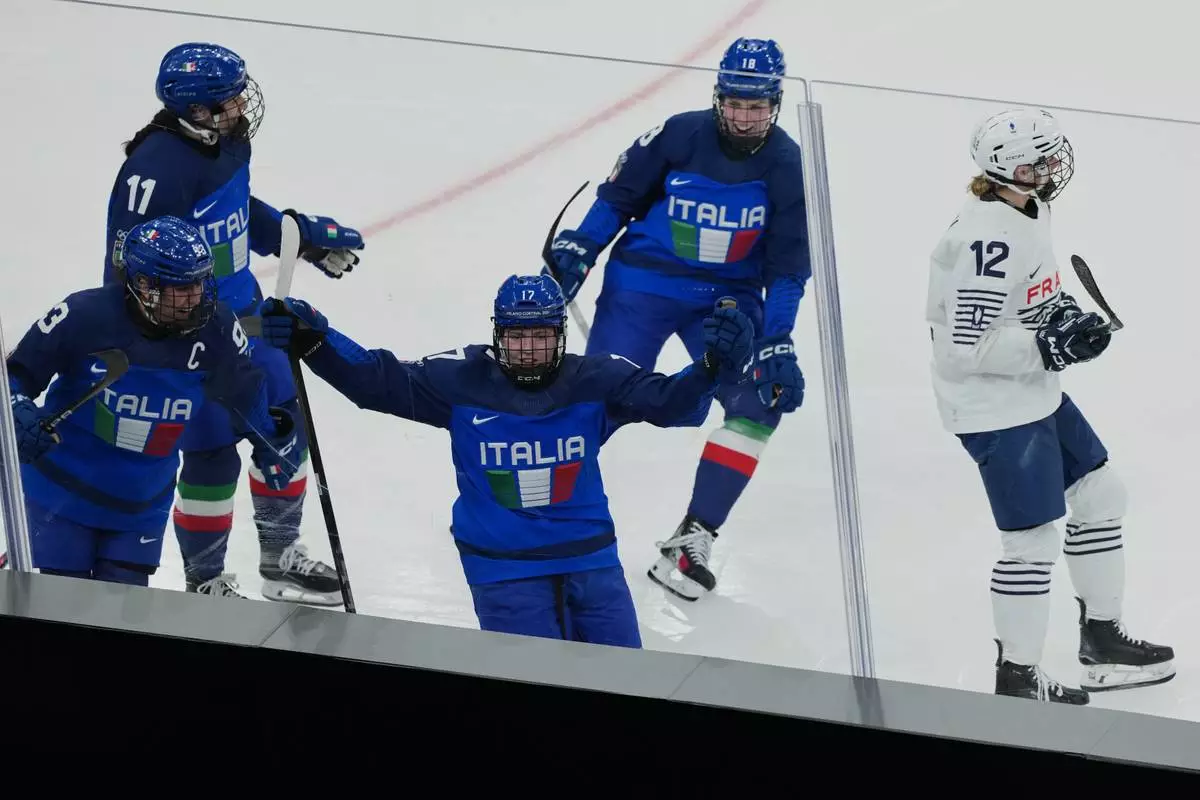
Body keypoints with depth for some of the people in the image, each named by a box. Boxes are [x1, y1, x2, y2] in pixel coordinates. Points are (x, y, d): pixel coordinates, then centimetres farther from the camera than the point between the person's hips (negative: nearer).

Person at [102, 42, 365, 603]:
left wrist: (304, 235, 13)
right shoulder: (156, 168, -30)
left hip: (242, 310, 9)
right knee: (212, 459, -1)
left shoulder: (228, 140, -3)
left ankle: (279, 558, 37)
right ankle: (205, 584, 19)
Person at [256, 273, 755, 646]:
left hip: (588, 555, 3)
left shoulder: (593, 382, -7)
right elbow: (376, 380, -11)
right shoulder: (462, 381, -10)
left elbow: (667, 399, -14)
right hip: (503, 566, -3)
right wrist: (311, 341, -25)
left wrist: (715, 367, -34)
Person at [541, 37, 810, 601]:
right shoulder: (679, 136, -13)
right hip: (644, 279, -2)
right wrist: (576, 251, -8)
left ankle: (691, 539, -6)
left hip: (728, 297, 2)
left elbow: (788, 266, -6)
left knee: (763, 400, -12)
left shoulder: (786, 168, -8)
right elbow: (618, 198, 0)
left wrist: (777, 343, -13)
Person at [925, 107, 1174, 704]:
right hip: (993, 408, -11)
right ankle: (1017, 678, 11)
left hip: (1034, 390, 11)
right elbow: (967, 345, -28)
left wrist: (1064, 317, 4)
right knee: (1034, 539, -5)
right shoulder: (989, 237, -28)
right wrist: (1050, 346, -24)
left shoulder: (1026, 209, 3)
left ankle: (1102, 639, 34)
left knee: (1100, 495, 19)